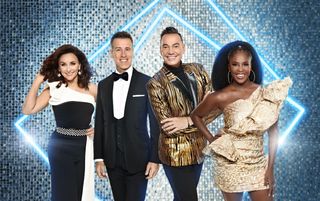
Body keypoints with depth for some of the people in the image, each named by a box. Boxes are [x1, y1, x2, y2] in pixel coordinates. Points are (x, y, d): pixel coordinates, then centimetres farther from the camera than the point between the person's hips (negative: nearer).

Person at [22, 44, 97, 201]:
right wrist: (37, 82, -11)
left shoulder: (91, 89, 4)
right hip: (61, 147, -3)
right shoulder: (54, 88, -2)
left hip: (84, 147, 3)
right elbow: (28, 110, -10)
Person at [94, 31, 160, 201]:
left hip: (138, 158, -4)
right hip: (112, 159, 4)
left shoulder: (147, 83, -5)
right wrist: (99, 158, 6)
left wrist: (155, 159, -8)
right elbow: (99, 123, 9)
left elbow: (155, 124, -5)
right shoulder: (103, 85, 8)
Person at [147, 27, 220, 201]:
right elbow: (167, 126, -15)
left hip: (198, 148, 5)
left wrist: (187, 120, -18)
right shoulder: (155, 84, -11)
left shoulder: (197, 70, 2)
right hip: (175, 153, -5)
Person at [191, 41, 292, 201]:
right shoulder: (220, 97, -11)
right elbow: (195, 116, 6)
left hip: (259, 163, 2)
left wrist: (270, 169, -2)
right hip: (230, 164, -1)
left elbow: (273, 132, -1)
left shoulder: (266, 94, -7)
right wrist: (211, 139, -3)